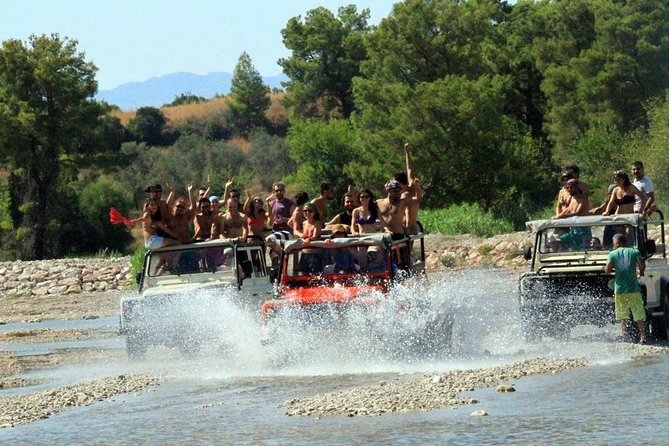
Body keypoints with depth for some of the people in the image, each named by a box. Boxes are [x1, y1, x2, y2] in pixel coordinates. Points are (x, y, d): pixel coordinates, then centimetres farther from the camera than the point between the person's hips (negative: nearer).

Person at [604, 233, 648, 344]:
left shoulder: (613, 254, 1)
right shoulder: (634, 252, 2)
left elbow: (607, 270, -4)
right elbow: (642, 265, -7)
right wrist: (641, 272, 13)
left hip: (620, 289, 0)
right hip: (634, 289, 0)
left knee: (623, 315, 8)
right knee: (639, 314, 4)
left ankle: (624, 336, 3)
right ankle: (643, 336, -3)